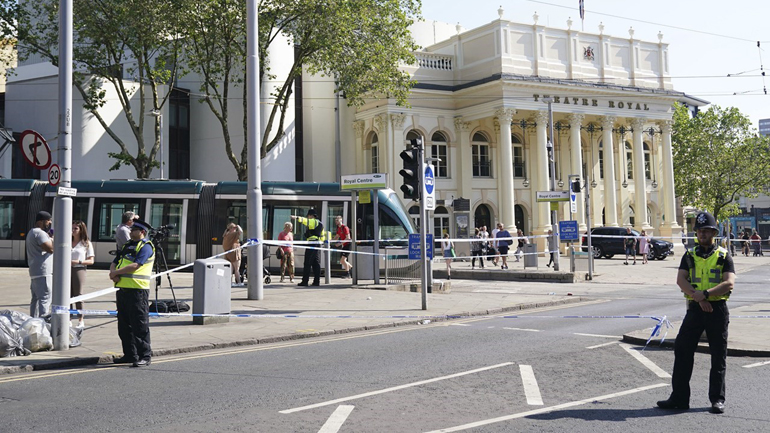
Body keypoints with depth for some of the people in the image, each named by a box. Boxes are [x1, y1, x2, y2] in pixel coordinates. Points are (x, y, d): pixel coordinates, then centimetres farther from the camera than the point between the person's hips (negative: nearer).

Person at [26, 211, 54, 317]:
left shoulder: (32, 232, 22)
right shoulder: (39, 233, -13)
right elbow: (51, 248, -24)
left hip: (35, 272, 11)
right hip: (43, 272, -11)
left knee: (36, 299, 14)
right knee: (45, 298, -14)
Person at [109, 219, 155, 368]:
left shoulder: (146, 246, -7)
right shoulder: (127, 245, 20)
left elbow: (136, 265, -19)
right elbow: (114, 263, 17)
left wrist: (117, 272, -11)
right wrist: (114, 273, -4)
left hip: (137, 289, -9)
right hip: (122, 288, 9)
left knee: (140, 325, -7)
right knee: (124, 324, 13)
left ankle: (145, 356, -2)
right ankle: (130, 354, 21)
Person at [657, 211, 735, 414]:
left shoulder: (724, 256, 3)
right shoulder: (689, 256, 10)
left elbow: (729, 283, -11)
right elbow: (680, 280, -3)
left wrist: (705, 294, -23)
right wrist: (698, 297, -17)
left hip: (718, 309, -2)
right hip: (695, 309, 2)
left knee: (718, 356, 3)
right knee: (682, 351, -1)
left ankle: (717, 399, 14)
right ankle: (679, 397, 7)